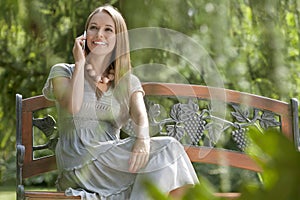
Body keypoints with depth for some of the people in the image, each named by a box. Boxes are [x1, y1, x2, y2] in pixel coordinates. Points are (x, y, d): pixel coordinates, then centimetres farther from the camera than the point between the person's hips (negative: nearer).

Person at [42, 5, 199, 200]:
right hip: (79, 165, -4)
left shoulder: (129, 82, 19)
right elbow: (72, 106, -10)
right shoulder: (62, 72, 12)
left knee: (169, 147, -27)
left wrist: (142, 139, -26)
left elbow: (140, 115, -4)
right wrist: (80, 63, 1)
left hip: (113, 162, 4)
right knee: (167, 150, -23)